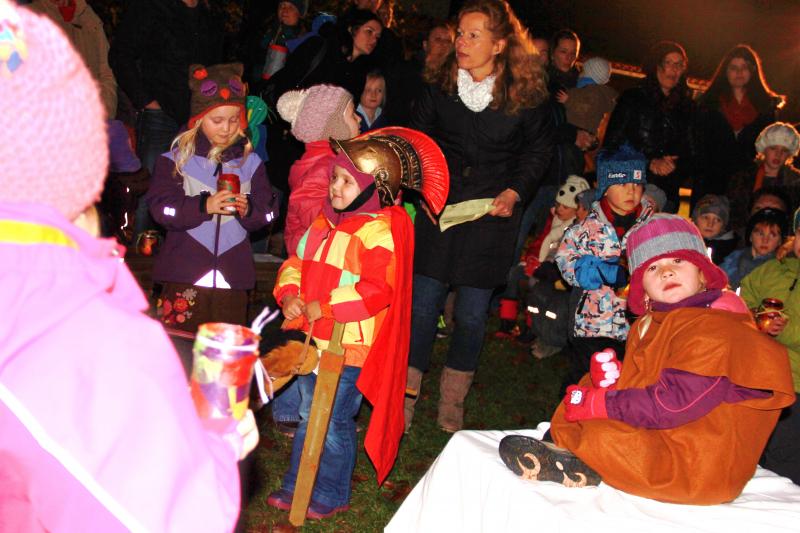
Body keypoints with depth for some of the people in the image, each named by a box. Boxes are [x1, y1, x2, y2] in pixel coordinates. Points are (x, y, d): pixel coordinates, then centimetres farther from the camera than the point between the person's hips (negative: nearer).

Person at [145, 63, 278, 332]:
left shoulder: (250, 162, 10)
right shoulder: (176, 159, 2)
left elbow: (268, 212, 7)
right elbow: (162, 208, -9)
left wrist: (248, 209, -13)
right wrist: (204, 206, -20)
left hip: (232, 278, 2)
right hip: (184, 274, -2)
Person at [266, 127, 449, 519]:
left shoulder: (381, 230, -17)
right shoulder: (327, 220, 9)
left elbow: (377, 290, -27)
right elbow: (298, 262, 15)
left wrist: (325, 307, -23)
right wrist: (290, 294, -4)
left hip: (350, 345, -8)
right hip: (314, 339, 8)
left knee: (334, 423, 5)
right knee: (308, 416, 20)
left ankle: (331, 495, 25)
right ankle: (296, 486, 36)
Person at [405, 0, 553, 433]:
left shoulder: (526, 96, -7)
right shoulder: (439, 86, -1)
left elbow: (539, 149, 6)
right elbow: (418, 138, 11)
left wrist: (515, 191, -7)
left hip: (493, 215, -1)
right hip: (439, 207, 2)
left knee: (472, 313, 6)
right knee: (423, 303, 0)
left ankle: (452, 398, 25)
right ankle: (406, 393, 15)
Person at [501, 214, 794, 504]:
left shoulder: (713, 328, -20)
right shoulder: (648, 327, 11)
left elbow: (675, 402, -27)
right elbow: (635, 383, 17)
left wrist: (598, 404, -20)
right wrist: (610, 377, -8)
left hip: (694, 469, -10)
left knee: (604, 436, -30)